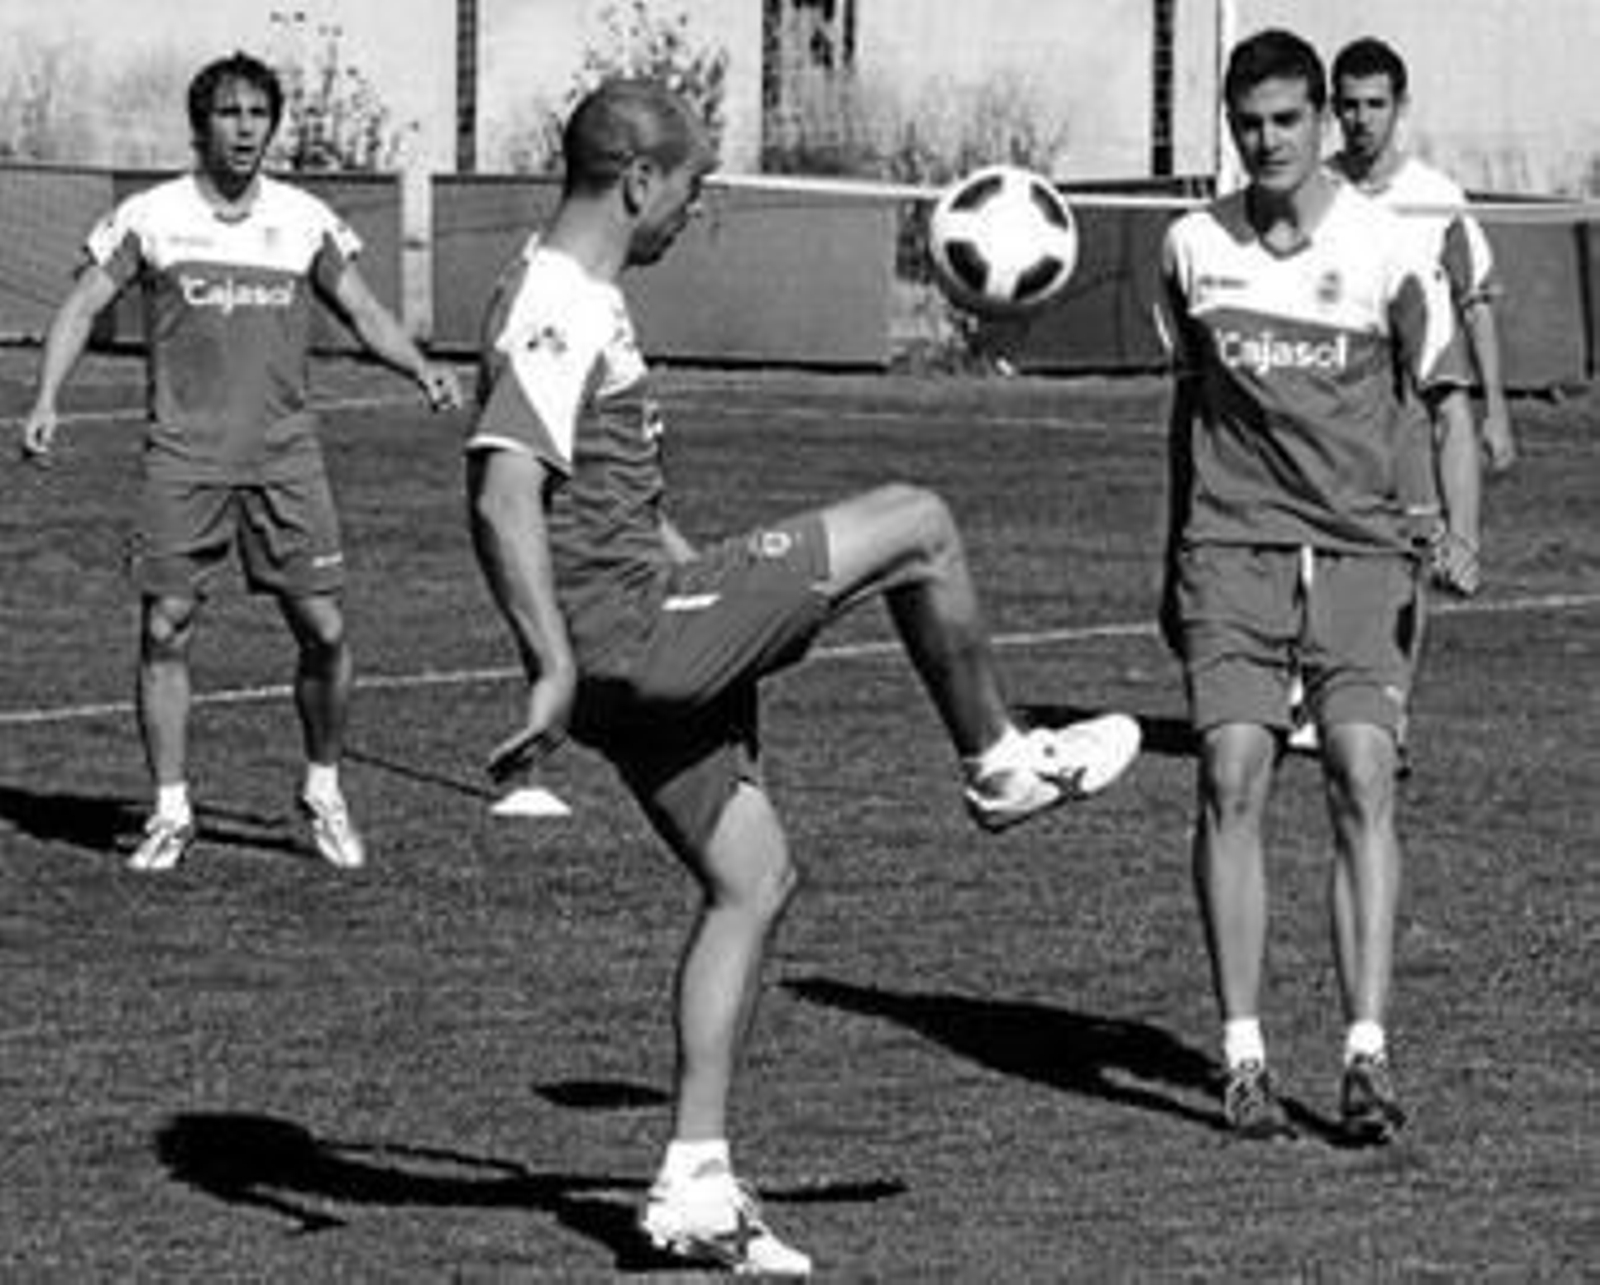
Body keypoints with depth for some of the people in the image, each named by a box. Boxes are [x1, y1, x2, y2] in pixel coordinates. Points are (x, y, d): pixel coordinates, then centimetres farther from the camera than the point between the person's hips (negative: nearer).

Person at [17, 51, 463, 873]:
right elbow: (83, 305, 2)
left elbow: (361, 310, 14)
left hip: (284, 455, 2)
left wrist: (421, 369, -3)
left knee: (324, 630, -4)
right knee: (165, 630, -5)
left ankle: (323, 791, 17)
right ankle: (170, 812, 7)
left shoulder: (305, 220, 7)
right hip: (183, 456, -2)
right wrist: (46, 400, -12)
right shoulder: (152, 218, 0)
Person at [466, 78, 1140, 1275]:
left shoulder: (582, 301, 17)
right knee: (915, 524, -3)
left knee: (754, 881, 12)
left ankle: (697, 1184, 11)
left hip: (654, 635, 10)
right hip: (627, 633, -10)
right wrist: (555, 669, -30)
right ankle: (1000, 764, 17)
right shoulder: (557, 312, -17)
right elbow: (502, 497, -27)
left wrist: (720, 583, 35)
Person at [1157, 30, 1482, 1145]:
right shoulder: (1194, 247, 7)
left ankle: (1367, 1054, -15)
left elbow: (1449, 396, 3)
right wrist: (1173, 559, 22)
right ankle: (1244, 1057, -9)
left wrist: (1462, 533, -13)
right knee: (1232, 775, -13)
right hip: (1232, 550, 1)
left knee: (1364, 776, -14)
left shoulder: (1386, 247, -1)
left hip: (1361, 550, -1)